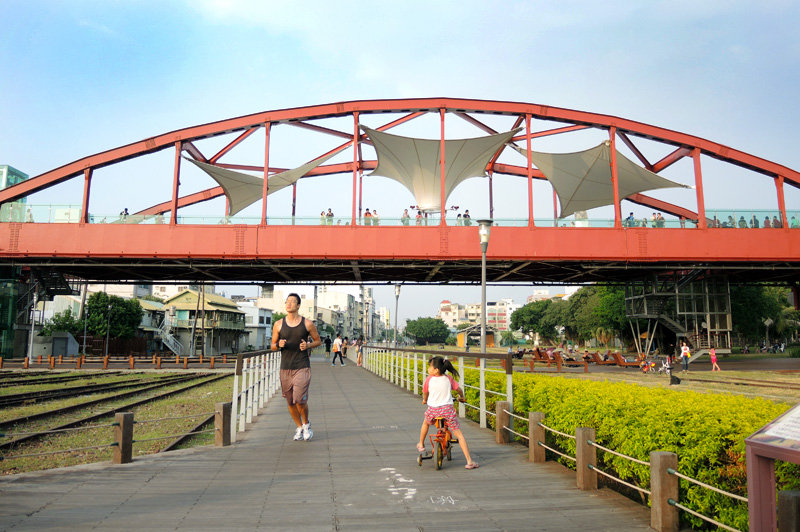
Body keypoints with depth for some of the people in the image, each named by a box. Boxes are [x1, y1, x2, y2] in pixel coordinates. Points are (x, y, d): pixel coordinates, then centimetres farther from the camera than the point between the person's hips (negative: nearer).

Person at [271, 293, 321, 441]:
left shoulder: (307, 324, -1)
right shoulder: (278, 325, 4)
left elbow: (318, 341, 11)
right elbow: (273, 345, 12)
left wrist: (308, 345, -9)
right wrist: (279, 345, -11)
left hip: (302, 367, -3)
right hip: (285, 368, 3)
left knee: (300, 400, -13)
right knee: (290, 402, 9)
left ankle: (306, 424, 16)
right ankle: (299, 427, 31)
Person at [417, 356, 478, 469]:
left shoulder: (429, 379, -2)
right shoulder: (448, 378, 2)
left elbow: (425, 393, 14)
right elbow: (459, 390, 12)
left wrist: (424, 400, 36)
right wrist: (461, 397, 34)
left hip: (433, 410, 0)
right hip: (447, 409, 0)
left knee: (426, 423, 34)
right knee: (459, 434, 6)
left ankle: (421, 445, 51)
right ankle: (469, 461, 0)